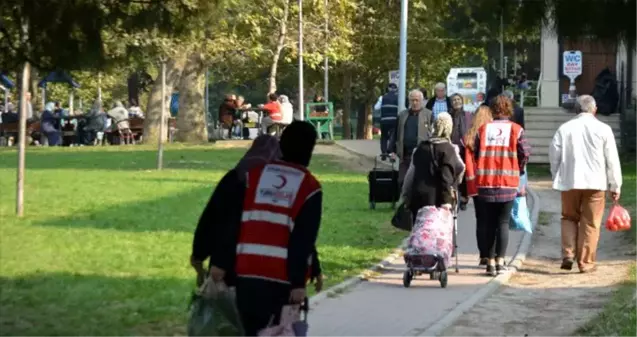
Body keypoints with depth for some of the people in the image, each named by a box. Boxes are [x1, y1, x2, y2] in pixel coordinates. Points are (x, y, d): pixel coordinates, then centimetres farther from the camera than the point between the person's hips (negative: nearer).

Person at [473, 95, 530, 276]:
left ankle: (490, 262, 7)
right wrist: (518, 170, 14)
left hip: (485, 182, 2)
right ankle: (500, 261, -3)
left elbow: (474, 152, 3)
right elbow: (525, 153, -4)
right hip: (508, 183, -1)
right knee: (503, 223, 4)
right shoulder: (516, 129, -1)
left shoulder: (483, 129, 4)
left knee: (488, 224, 8)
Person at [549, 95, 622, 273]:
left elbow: (554, 156, 4)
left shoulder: (564, 128, 2)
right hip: (595, 183, -1)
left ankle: (568, 254, 2)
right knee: (590, 224, 5)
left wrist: (557, 178, 16)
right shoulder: (603, 129, -2)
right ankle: (586, 262, 5)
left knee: (569, 218, 17)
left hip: (569, 182, 2)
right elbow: (612, 160, -1)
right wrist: (615, 186, 6)